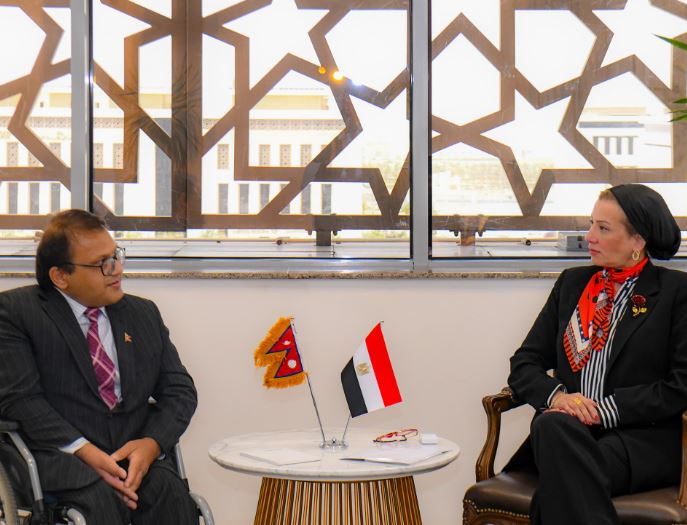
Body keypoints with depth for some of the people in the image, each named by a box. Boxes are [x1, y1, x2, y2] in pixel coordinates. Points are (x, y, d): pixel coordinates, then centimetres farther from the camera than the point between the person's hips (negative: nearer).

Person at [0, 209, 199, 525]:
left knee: (169, 489, -29)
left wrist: (151, 443, -8)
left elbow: (180, 390, 14)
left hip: (135, 451, 4)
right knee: (101, 498, -36)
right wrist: (85, 451, -19)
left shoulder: (143, 313, 19)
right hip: (60, 452, -4)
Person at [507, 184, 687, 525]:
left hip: (643, 438, -4)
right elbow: (523, 365, 17)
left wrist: (605, 410, -13)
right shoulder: (572, 283, 21)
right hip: (566, 431, 4)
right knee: (551, 424, -34)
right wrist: (555, 395, -6)